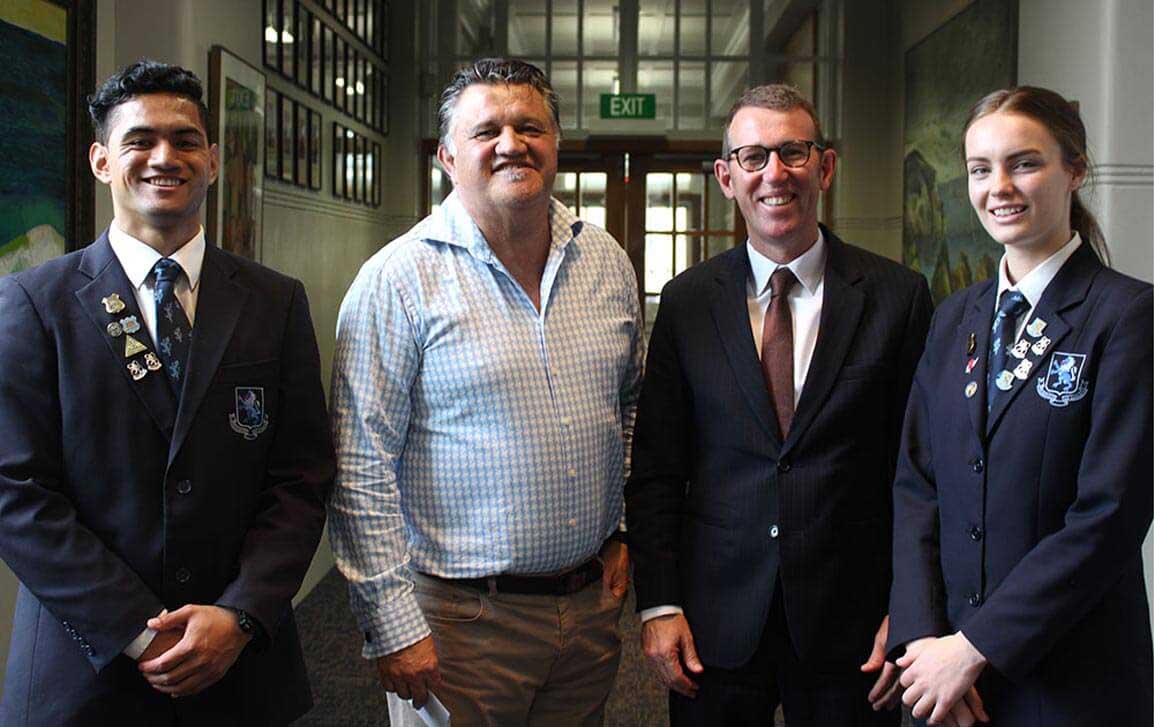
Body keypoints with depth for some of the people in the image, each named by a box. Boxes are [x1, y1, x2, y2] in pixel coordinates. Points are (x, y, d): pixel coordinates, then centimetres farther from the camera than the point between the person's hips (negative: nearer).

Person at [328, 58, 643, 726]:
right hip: (460, 619, -5)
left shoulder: (608, 263, 6)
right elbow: (361, 469, -13)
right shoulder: (401, 279, -12)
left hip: (592, 607, 5)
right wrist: (393, 628, -14)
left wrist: (622, 532, 9)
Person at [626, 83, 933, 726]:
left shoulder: (898, 296, -2)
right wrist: (658, 604, -3)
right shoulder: (687, 301, 2)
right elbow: (655, 468, 2)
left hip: (849, 624, -1)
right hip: (716, 624, 1)